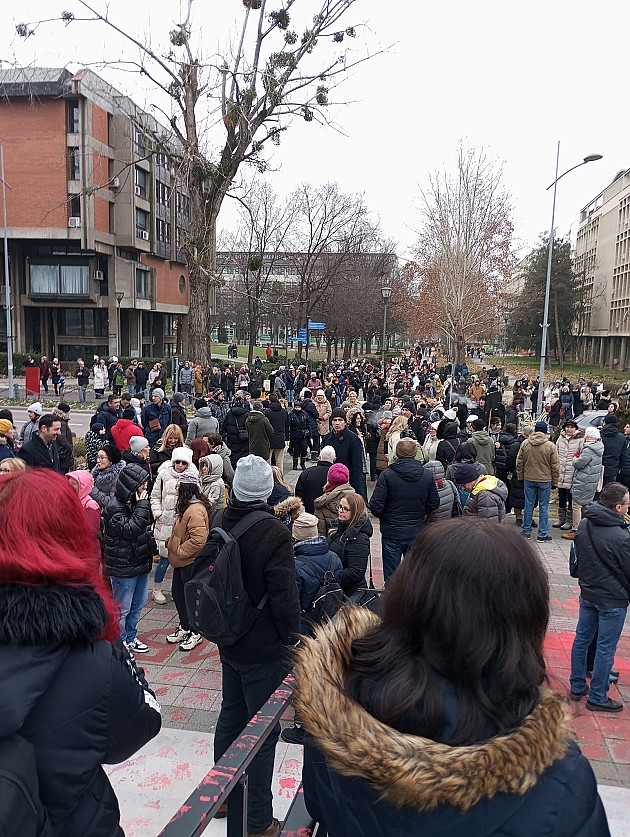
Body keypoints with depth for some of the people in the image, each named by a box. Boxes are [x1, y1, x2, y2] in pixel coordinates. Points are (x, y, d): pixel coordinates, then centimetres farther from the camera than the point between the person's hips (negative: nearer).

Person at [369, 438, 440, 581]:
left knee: (391, 576, 8)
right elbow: (434, 504, 3)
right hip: (417, 532, 3)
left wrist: (381, 516, 7)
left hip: (392, 533, -3)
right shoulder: (428, 476, -5)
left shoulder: (387, 475, -15)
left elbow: (375, 506, -15)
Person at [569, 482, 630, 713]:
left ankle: (577, 687, 30)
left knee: (581, 639, 17)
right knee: (605, 648, 7)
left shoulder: (584, 526, -4)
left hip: (587, 594, 7)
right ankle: (597, 698, 19)